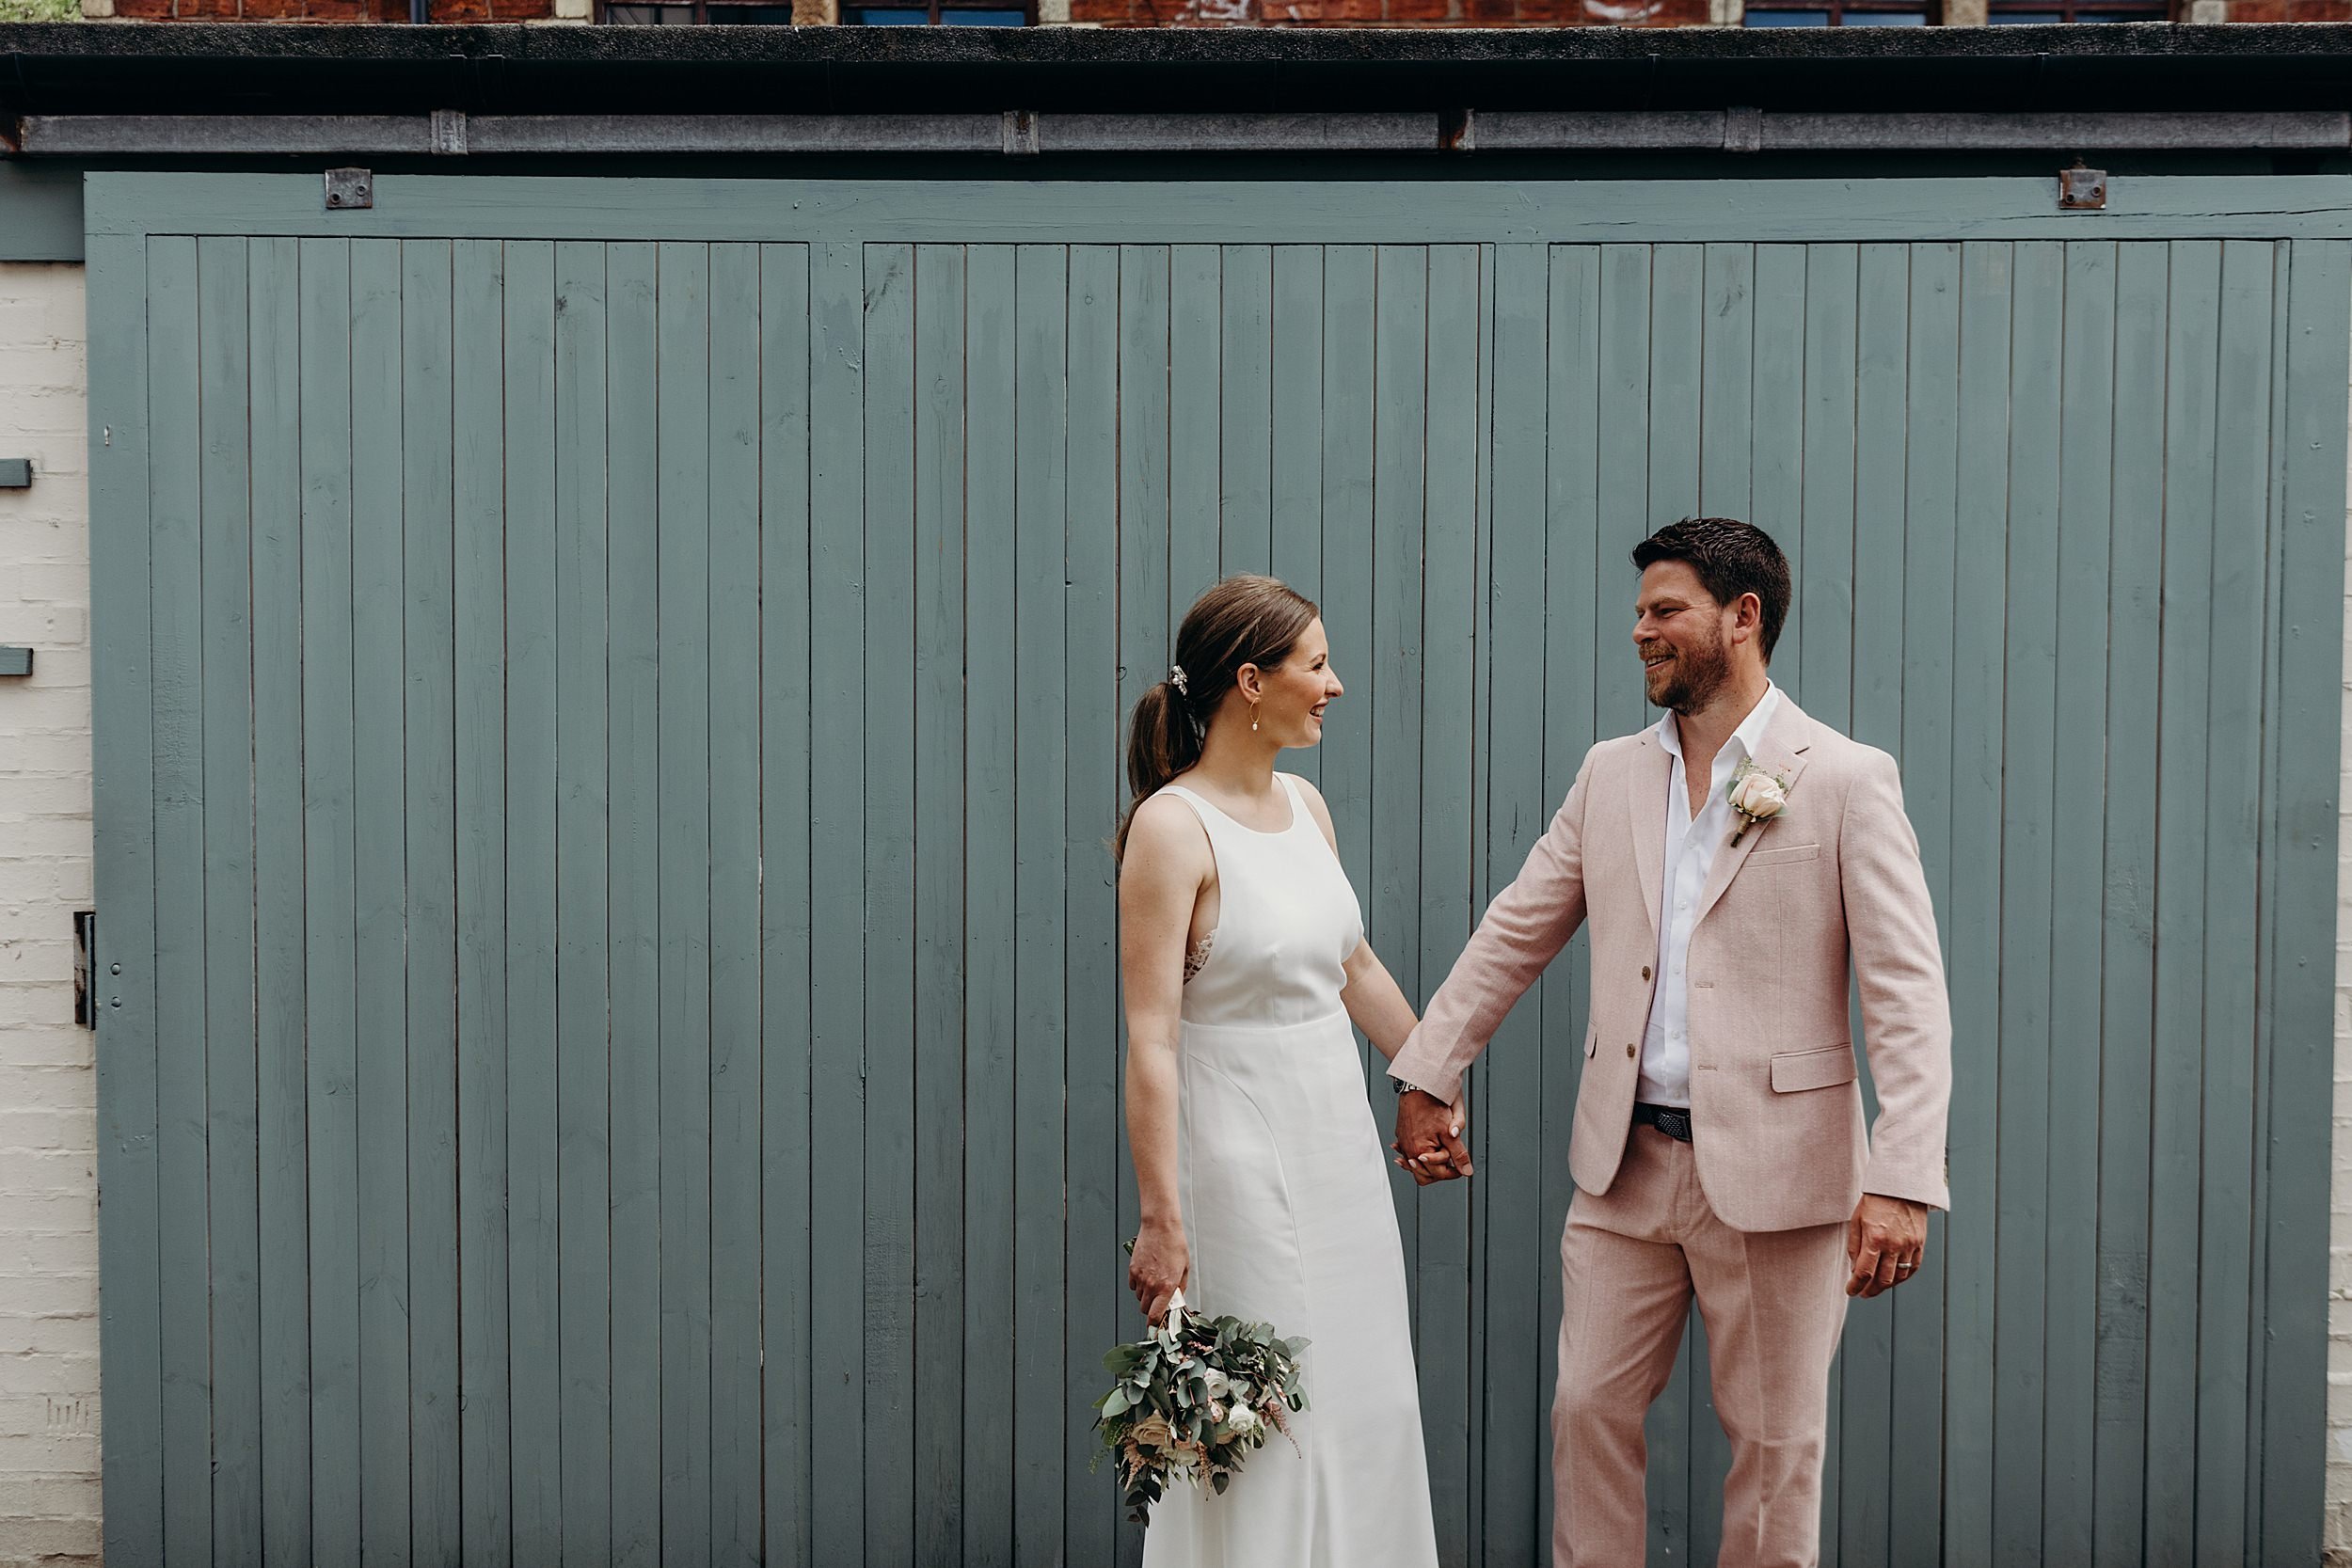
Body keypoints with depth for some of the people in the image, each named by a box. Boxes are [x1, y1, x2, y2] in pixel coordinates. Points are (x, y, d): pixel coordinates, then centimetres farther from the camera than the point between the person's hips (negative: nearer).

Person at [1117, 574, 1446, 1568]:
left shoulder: (1305, 805, 7)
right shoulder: (1173, 826, -16)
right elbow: (1150, 1040, -19)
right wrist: (1161, 1220, -23)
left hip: (1341, 1142, 8)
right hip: (1242, 1156, -8)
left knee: (1366, 1406, 14)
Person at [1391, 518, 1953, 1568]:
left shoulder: (1846, 781, -7)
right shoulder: (1610, 775, 9)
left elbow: (1908, 994, -12)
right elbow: (1514, 933, 15)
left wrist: (1901, 1183, -21)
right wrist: (1424, 1076, 12)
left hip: (1773, 1172, -4)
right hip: (1625, 1165, 5)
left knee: (1775, 1441, 7)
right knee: (1588, 1410, 9)